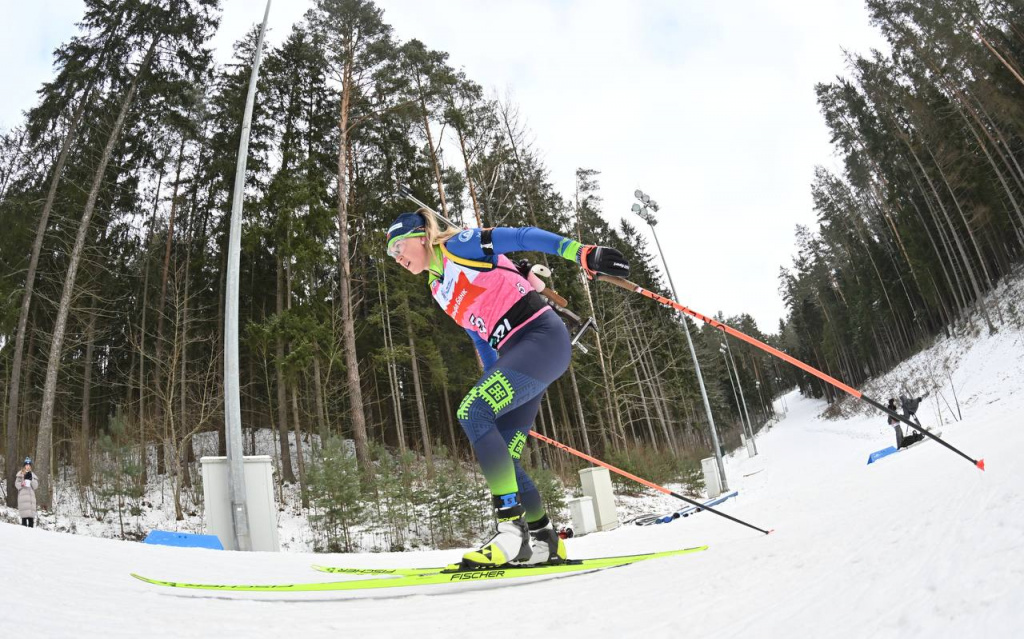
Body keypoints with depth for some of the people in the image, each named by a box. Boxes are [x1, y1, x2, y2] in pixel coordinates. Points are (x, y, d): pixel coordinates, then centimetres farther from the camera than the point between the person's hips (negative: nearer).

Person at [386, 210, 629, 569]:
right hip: (515, 353, 8)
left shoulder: (458, 245, -1)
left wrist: (584, 254, -19)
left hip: (542, 337, -8)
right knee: (500, 457, 1)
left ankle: (512, 529, -22)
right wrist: (495, 386, 24)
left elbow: (524, 237, -9)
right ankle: (544, 541, 13)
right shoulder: (439, 290, 21)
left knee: (470, 413, -22)